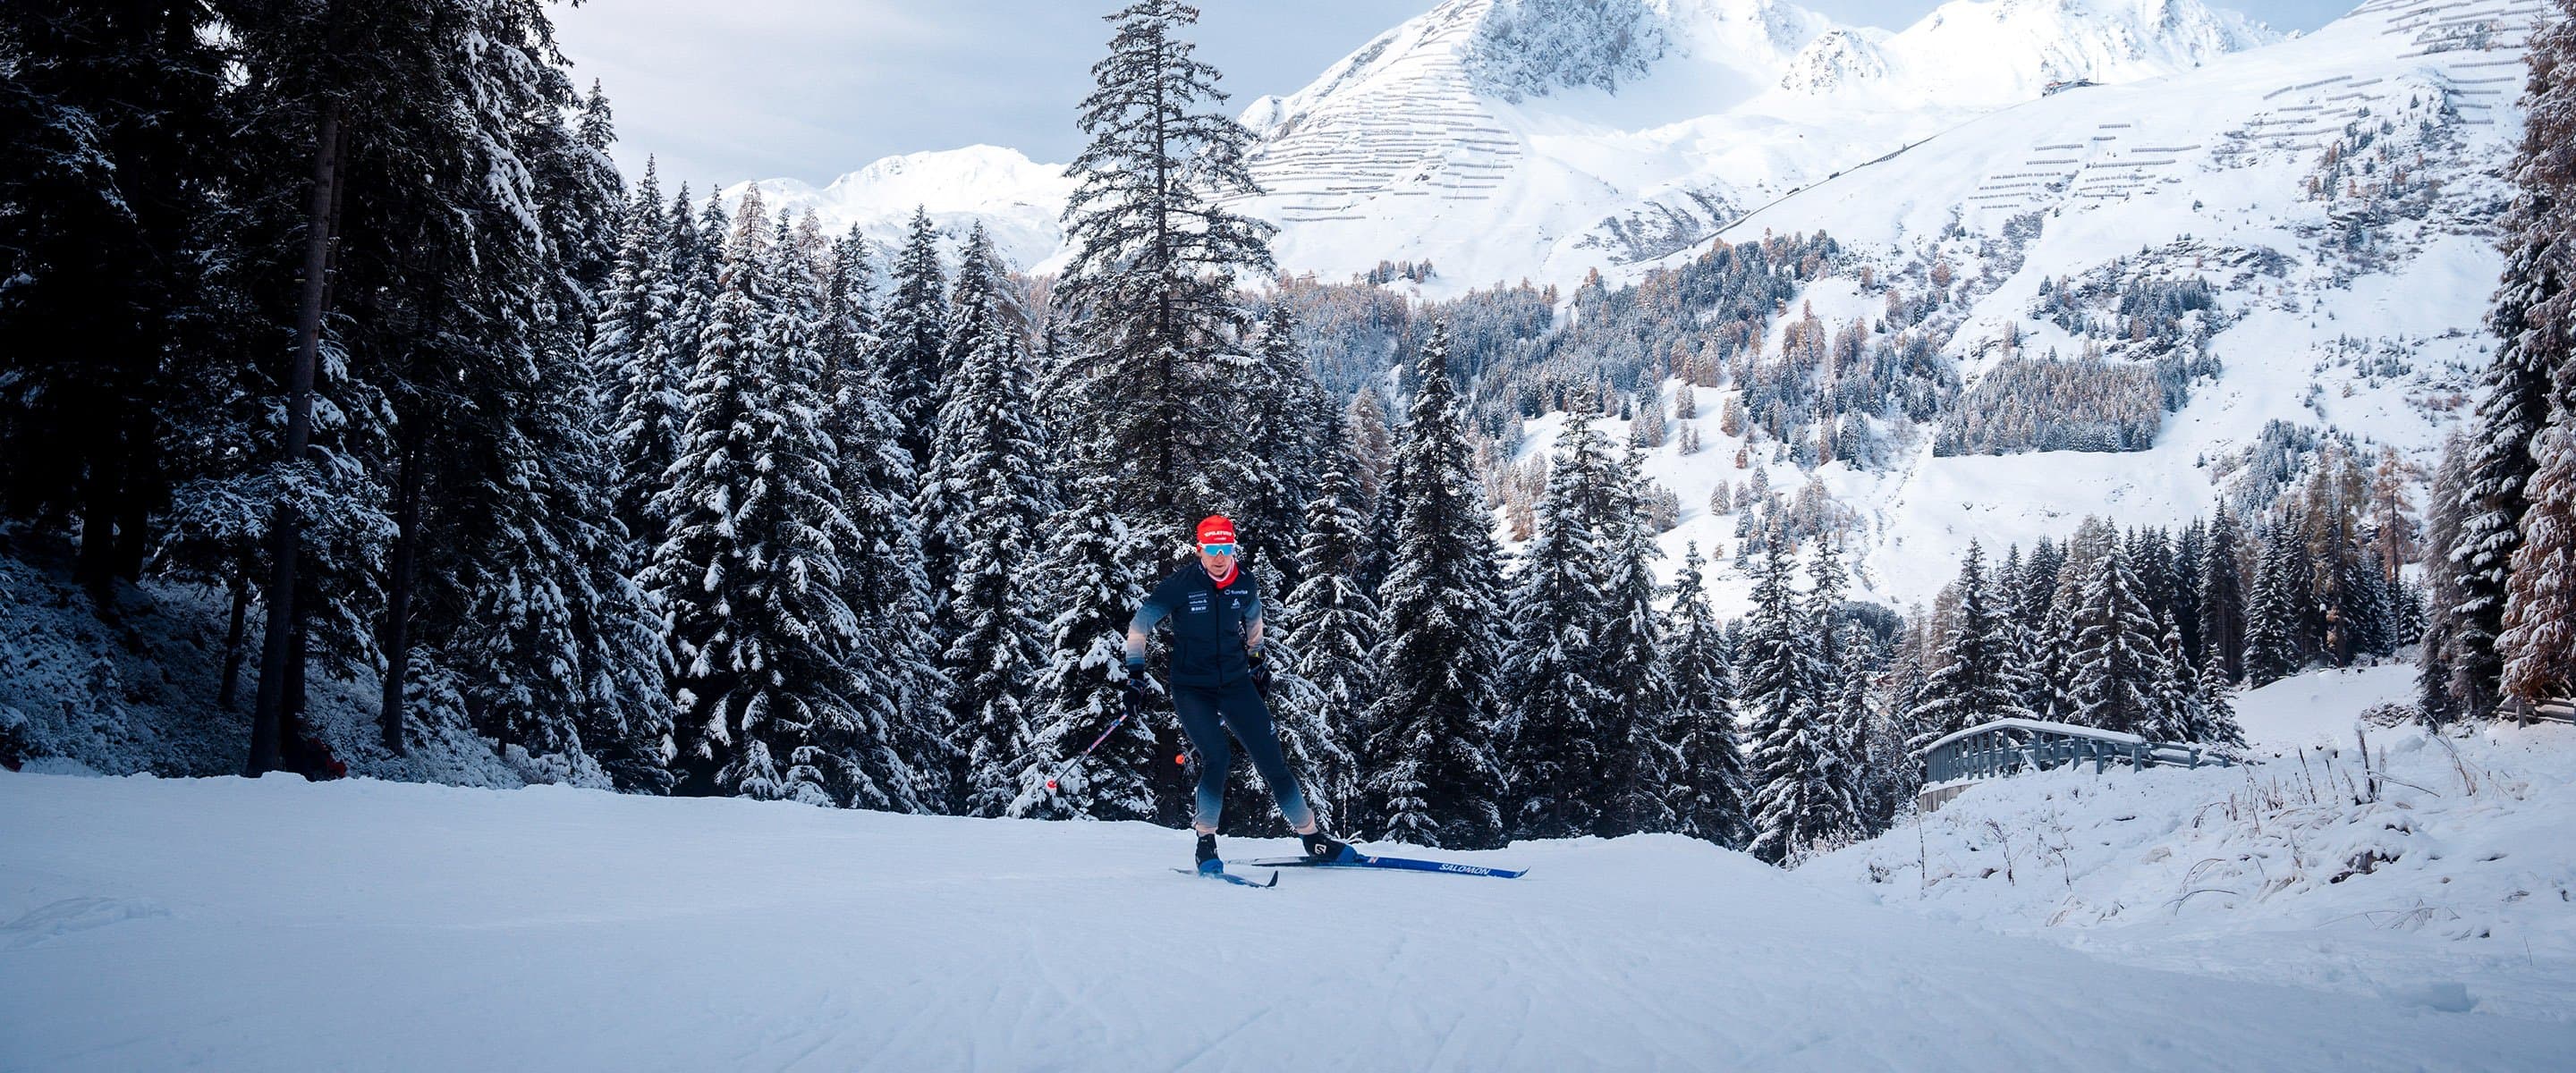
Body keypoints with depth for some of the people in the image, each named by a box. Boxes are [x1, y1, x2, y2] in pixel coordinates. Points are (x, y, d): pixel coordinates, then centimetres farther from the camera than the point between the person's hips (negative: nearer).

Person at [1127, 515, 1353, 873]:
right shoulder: (1181, 585, -13)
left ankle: (1312, 836, 13)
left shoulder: (1245, 585, -2)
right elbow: (1138, 626, -5)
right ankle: (1206, 842, -8)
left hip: (1236, 684, 4)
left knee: (1272, 760, 1)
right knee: (1217, 757, -24)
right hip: (1191, 688, -3)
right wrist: (1136, 677, -9)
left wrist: (1256, 660, 24)